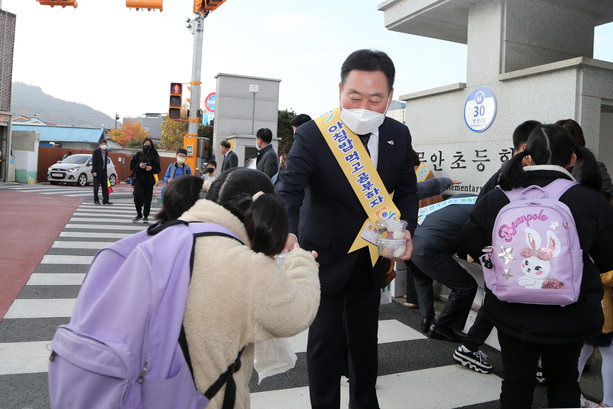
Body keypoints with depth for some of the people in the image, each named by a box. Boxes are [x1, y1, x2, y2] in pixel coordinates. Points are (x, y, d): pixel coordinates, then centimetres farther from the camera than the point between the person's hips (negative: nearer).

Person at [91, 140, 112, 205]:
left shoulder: (106, 152, 10)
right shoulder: (96, 151, -9)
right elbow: (93, 162, -12)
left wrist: (105, 171, 13)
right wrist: (94, 171, -18)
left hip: (103, 171, 6)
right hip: (97, 171, -6)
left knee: (105, 186, 2)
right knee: (96, 186, 1)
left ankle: (105, 200, 3)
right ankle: (96, 200, 9)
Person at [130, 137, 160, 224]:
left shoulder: (155, 156, 7)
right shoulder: (138, 154, 5)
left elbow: (158, 169, 7)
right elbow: (131, 166, 4)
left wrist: (151, 168, -13)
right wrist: (139, 166, -15)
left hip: (149, 180, 1)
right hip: (138, 179, -1)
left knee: (147, 199, 1)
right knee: (137, 196, -14)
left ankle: (146, 216, 18)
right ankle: (139, 214, 8)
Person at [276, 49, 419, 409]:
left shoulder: (399, 135, -5)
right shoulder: (313, 135, -21)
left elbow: (407, 190, 6)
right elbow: (290, 188, -30)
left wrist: (406, 231, -11)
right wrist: (287, 232, -50)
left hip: (372, 258, 5)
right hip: (326, 257, -4)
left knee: (366, 339, 21)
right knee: (325, 340, 7)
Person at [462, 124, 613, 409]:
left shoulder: (496, 198, -12)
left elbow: (475, 246, -5)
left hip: (511, 313, 0)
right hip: (569, 315, 0)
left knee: (516, 384, 17)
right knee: (563, 384, 23)